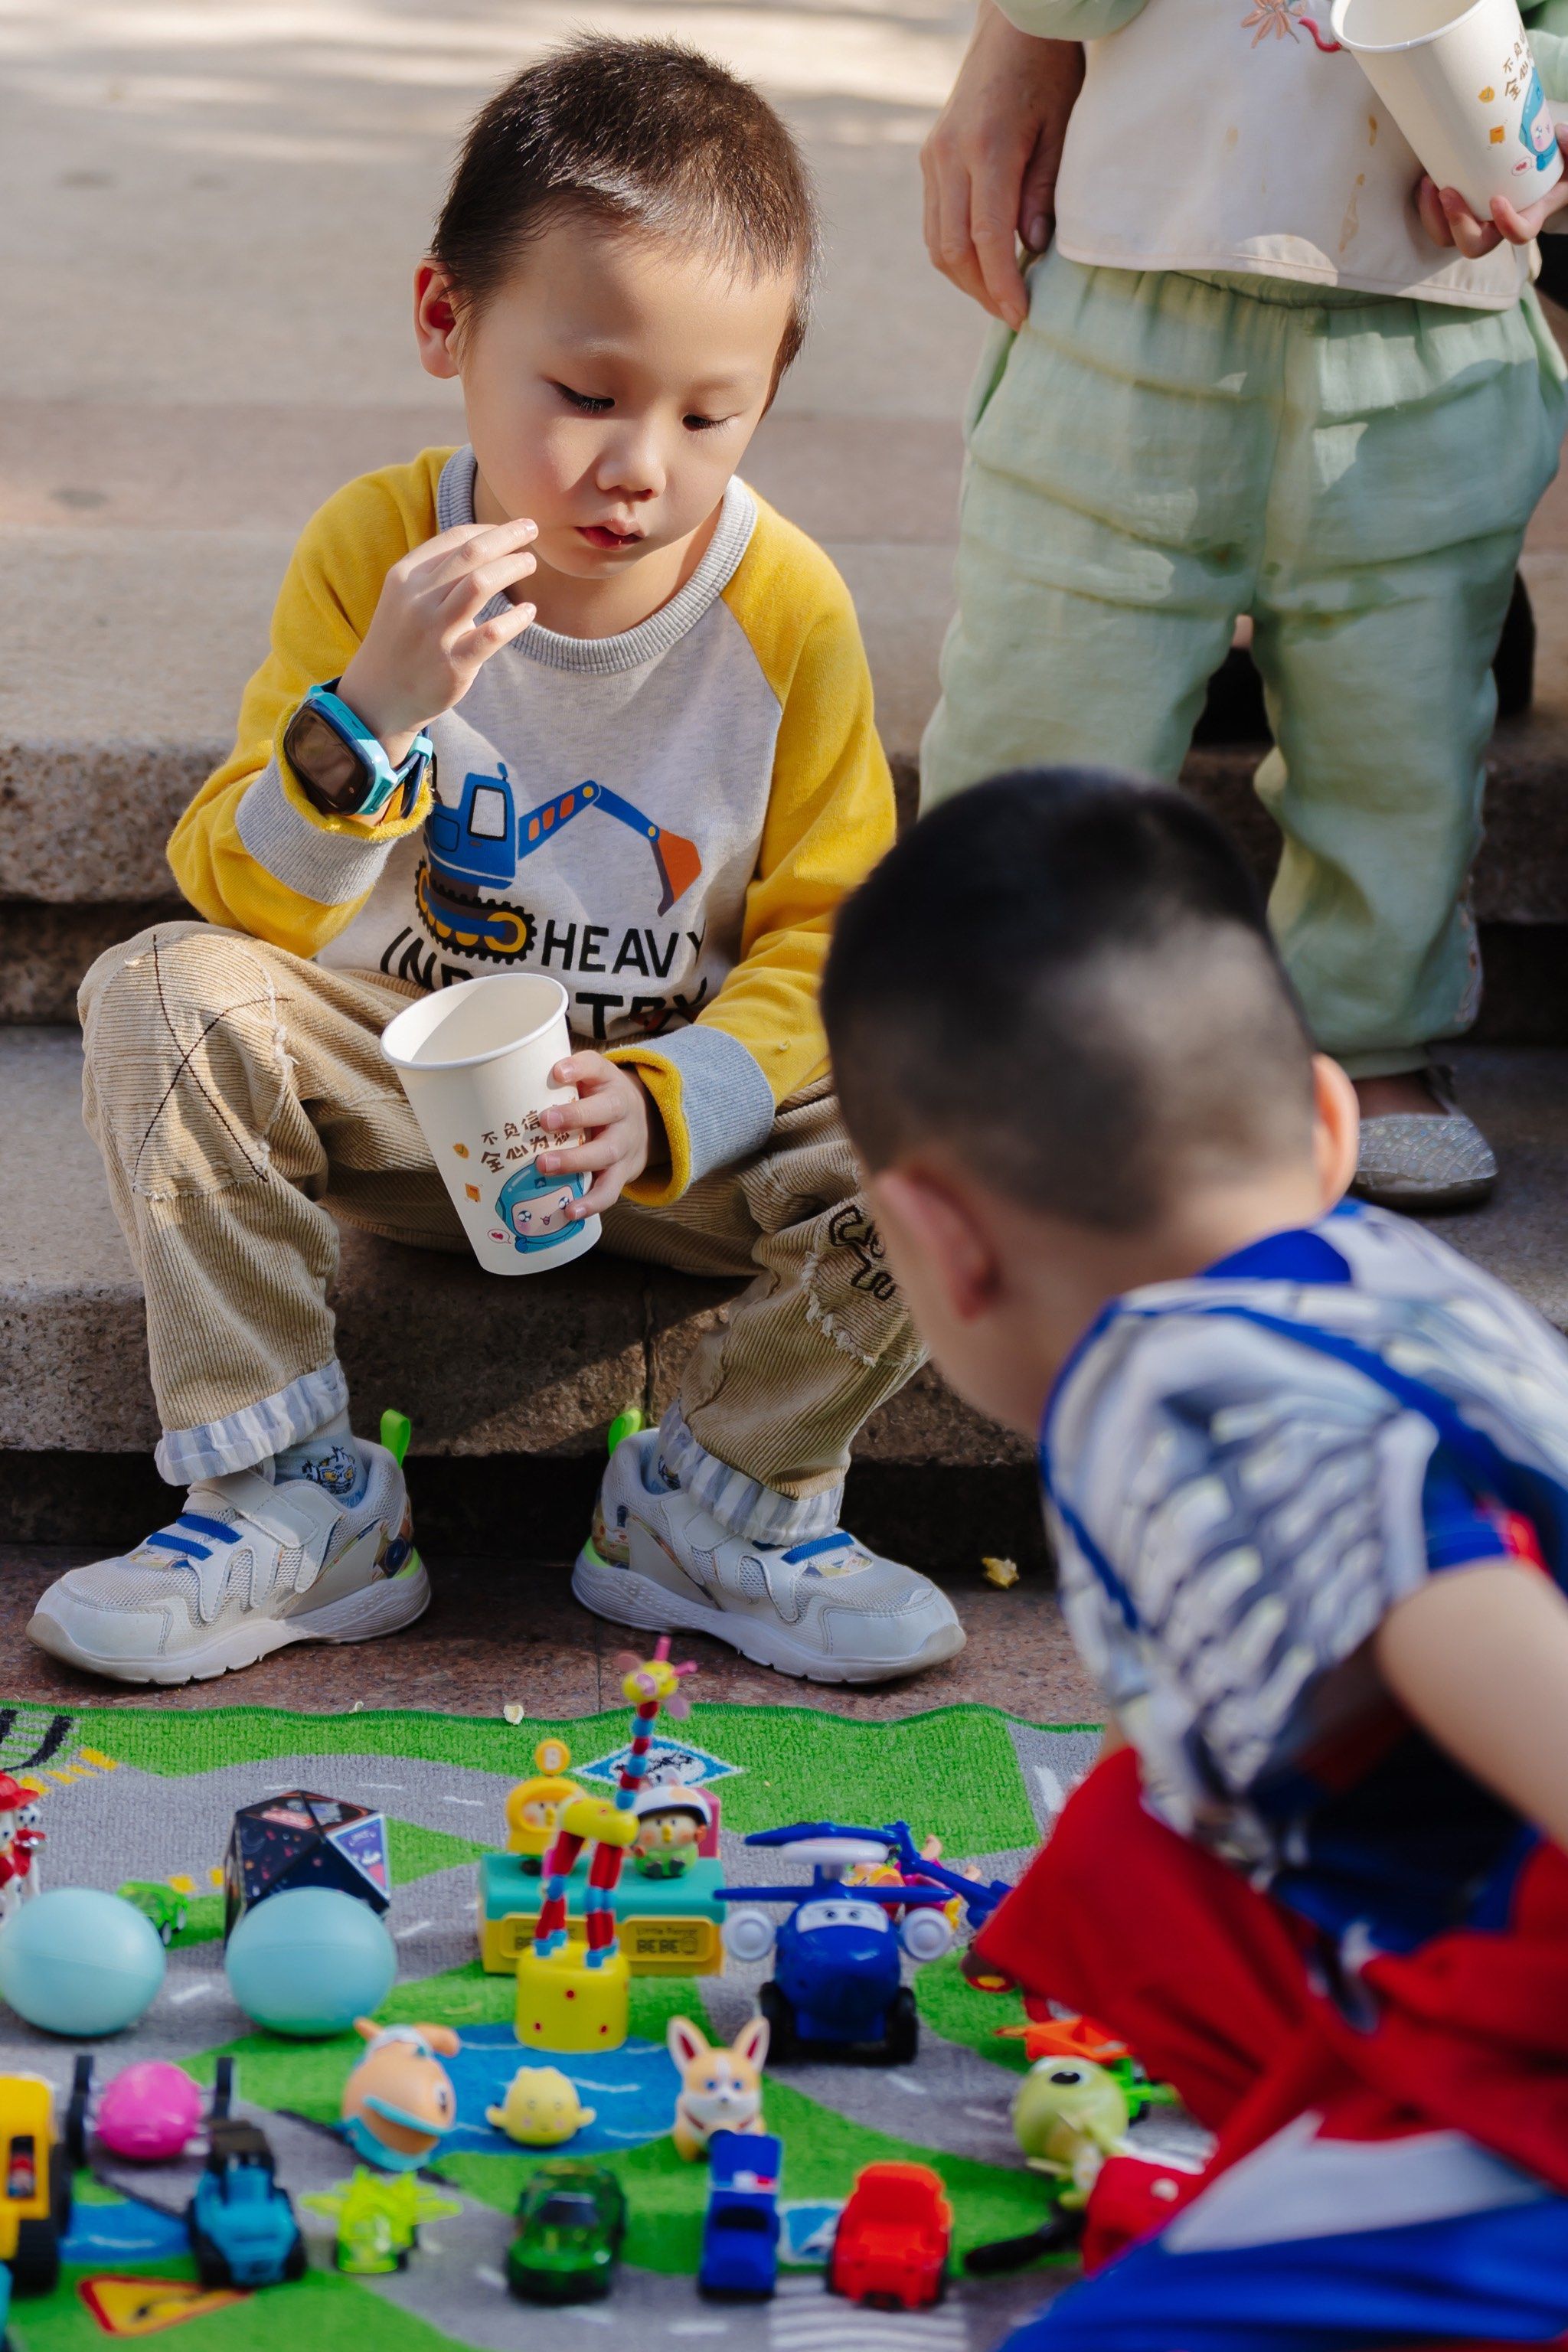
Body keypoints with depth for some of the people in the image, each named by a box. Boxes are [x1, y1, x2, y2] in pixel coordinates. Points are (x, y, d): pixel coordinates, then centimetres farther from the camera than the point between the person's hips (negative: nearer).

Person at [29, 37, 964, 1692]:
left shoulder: (788, 611, -12)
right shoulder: (372, 553, -11)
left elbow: (821, 941, -7)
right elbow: (241, 904, -13)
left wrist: (663, 1107, -27)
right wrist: (369, 716, -33)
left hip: (679, 1114, 0)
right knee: (162, 997, -25)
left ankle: (720, 1497, -1)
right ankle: (290, 1498, -14)